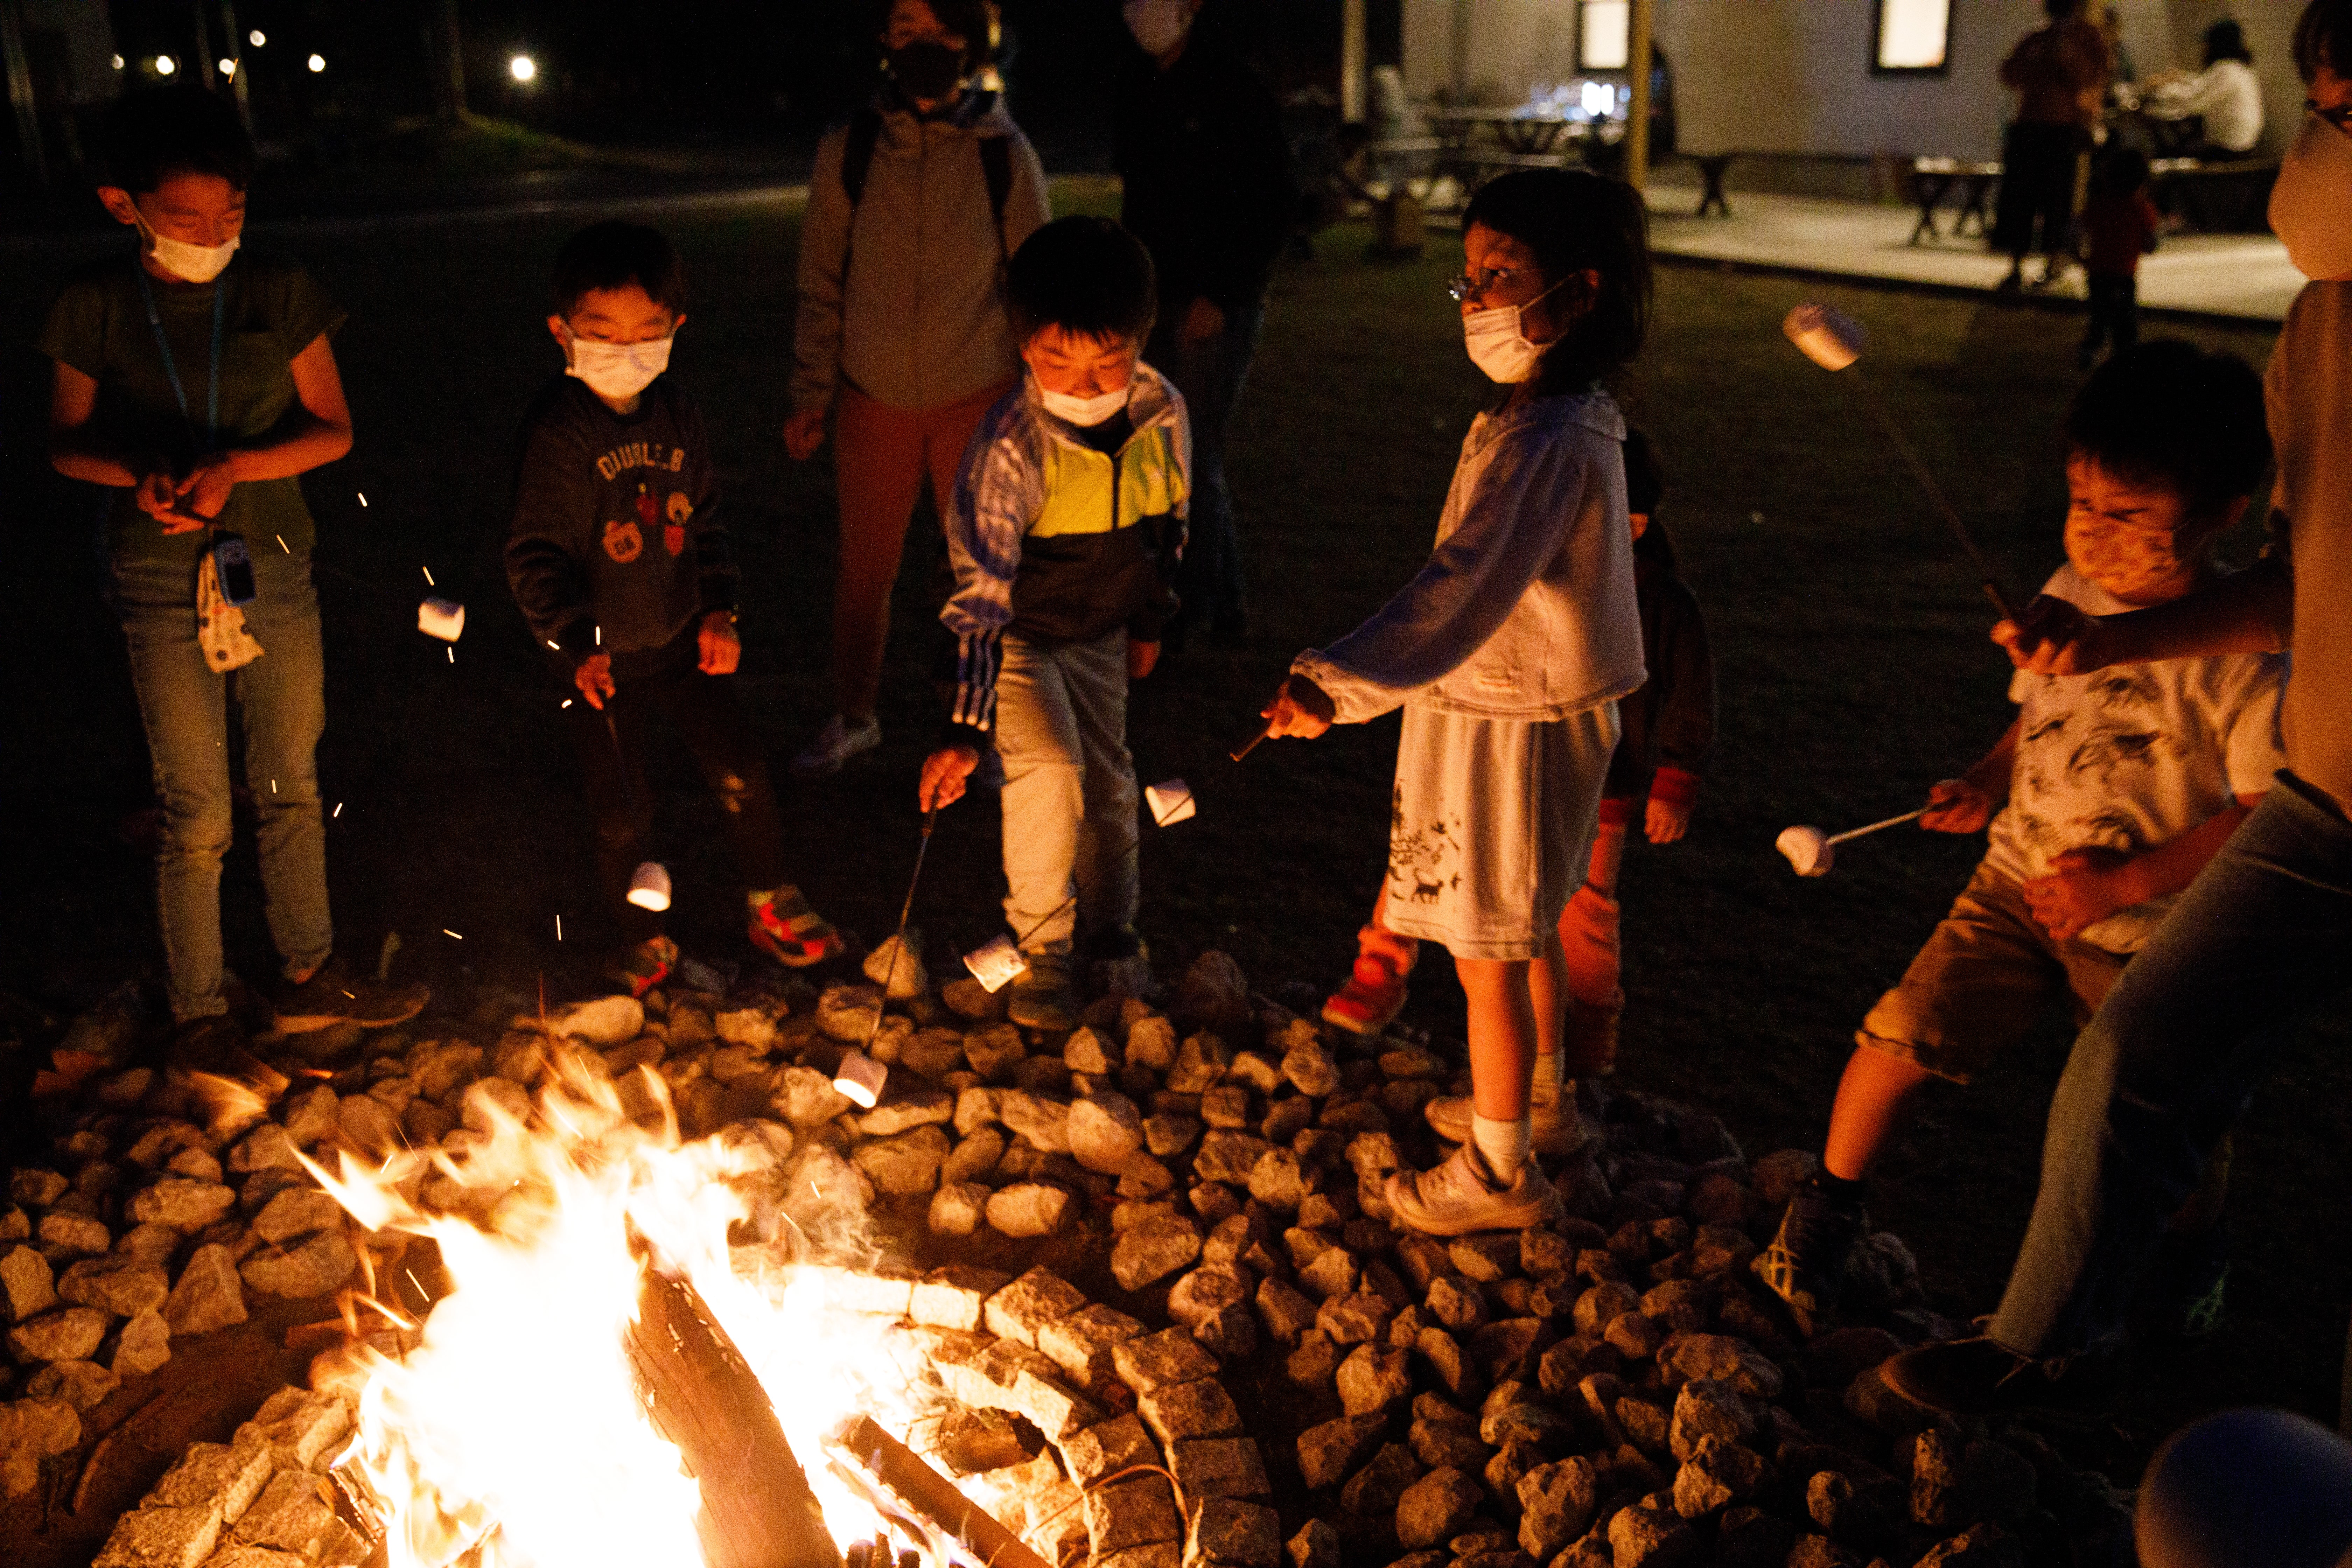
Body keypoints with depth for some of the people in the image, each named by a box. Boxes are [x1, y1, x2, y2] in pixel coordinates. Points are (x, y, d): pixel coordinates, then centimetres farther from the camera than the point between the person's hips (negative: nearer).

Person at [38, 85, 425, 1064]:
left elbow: (332, 431, -1)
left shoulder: (280, 293, -4)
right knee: (197, 815, 4)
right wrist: (140, 473, -17)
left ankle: (308, 973, 32)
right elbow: (68, 443, 4)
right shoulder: (96, 306, -6)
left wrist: (236, 466, -17)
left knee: (290, 787, 15)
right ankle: (198, 1010, 21)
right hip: (161, 587, -2)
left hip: (274, 570, 2)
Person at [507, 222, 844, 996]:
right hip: (604, 659, -4)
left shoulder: (675, 410, 0)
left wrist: (719, 610, 3)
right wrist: (577, 645, -27)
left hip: (681, 639, 4)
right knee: (622, 810, 5)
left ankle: (770, 904, 30)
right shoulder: (557, 430, -18)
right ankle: (643, 938, 28)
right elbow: (533, 555, -17)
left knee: (740, 771, 8)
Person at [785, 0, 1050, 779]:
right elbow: (822, 284, 3)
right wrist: (811, 395, 2)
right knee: (864, 568, 11)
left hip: (977, 399, -1)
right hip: (875, 400, 1)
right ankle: (853, 719, 32)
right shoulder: (848, 150, -5)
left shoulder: (1005, 156, -6)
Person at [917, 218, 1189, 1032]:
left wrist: (1150, 621, 15)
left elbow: (1169, 522, 5)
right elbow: (981, 591, -32)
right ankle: (1042, 948, -2)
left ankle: (1112, 933, 38)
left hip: (1101, 636, 5)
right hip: (1016, 637, -5)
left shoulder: (1163, 415, -16)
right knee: (1049, 768, -22)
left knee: (1108, 782, 15)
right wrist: (967, 728, -35)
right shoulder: (1012, 444, -31)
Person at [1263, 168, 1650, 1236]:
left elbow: (1466, 584, -39)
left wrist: (1340, 682, -48)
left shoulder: (1545, 444, -27)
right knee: (1528, 928, 27)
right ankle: (1543, 1090, 47)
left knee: (1490, 957, 4)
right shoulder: (1578, 416, 5)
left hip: (1510, 730, -10)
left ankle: (1501, 1173, 19)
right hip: (1540, 706, 10)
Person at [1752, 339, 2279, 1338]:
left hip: (2150, 932, -4)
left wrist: (2126, 882, -21)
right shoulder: (2069, 596, 0)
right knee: (1904, 1032, -9)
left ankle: (2197, 1259, 42)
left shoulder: (2245, 653, -18)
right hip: (2017, 885, 4)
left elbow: (2268, 814, -17)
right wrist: (1985, 788, -2)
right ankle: (1825, 1217, 13)